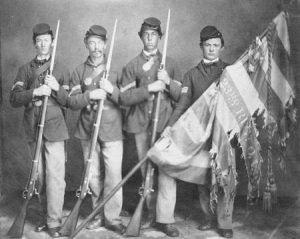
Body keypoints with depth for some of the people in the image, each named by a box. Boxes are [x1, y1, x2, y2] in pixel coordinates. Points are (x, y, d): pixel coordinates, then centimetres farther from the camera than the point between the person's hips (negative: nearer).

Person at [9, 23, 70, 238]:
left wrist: (56, 88, -15)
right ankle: (48, 214, 22)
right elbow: (14, 99, 0)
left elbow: (69, 102, 3)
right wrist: (34, 92, -17)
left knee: (55, 176, -7)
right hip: (33, 130, 3)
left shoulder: (61, 70, 8)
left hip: (54, 129, -3)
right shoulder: (25, 70, 12)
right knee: (39, 176, 8)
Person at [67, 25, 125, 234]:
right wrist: (90, 95, -14)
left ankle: (112, 217, 5)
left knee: (113, 174, -6)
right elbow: (72, 102, 2)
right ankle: (98, 214, 22)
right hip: (88, 131, 2)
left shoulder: (115, 69, 6)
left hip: (112, 131, -2)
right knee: (94, 175, 8)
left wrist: (111, 90, -15)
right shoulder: (79, 72, 10)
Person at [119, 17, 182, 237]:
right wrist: (149, 88, -14)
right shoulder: (132, 66, 10)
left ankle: (165, 219, -6)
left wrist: (168, 82, -12)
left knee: (166, 170, -9)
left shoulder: (170, 64, 12)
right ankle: (151, 210, 23)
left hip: (165, 124, -1)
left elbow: (182, 96, 7)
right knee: (146, 170, 8)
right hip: (141, 125, 1)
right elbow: (124, 97, -2)